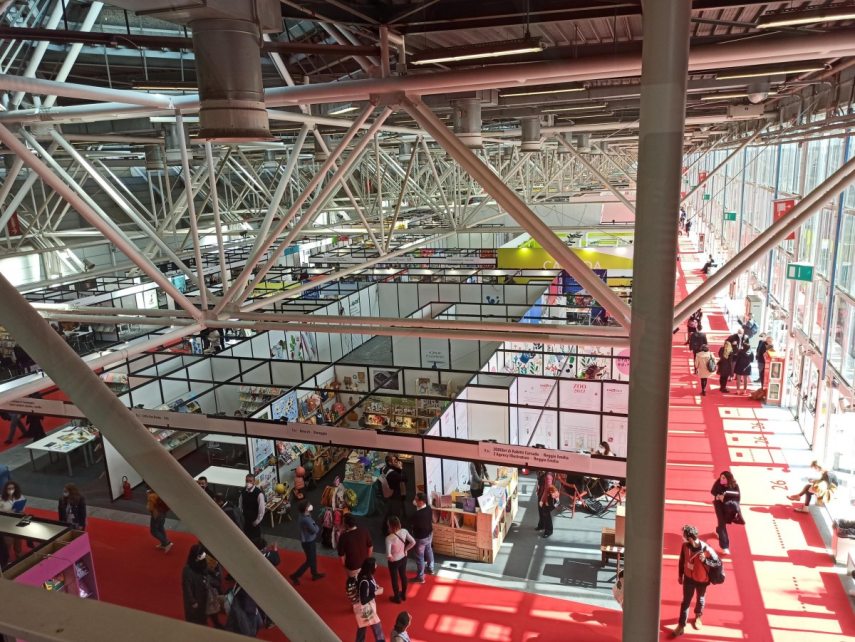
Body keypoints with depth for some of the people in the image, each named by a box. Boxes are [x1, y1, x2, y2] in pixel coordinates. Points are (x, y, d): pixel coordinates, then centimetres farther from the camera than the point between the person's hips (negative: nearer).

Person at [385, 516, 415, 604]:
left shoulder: (389, 538, -34)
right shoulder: (404, 531, -19)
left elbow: (388, 555, -35)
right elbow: (413, 542, -10)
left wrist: (390, 558, -12)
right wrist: (405, 550, 2)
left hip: (394, 561, -5)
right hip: (403, 558, 5)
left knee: (394, 579, 20)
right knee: (403, 576, 26)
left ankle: (397, 598, 40)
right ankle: (403, 595, 48)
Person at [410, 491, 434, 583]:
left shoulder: (418, 515, -38)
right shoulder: (429, 508, -13)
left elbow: (414, 526, -21)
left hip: (420, 538, -8)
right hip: (429, 534, 8)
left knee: (420, 557, 11)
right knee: (429, 551, 29)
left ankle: (420, 577, 27)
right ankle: (430, 569, 50)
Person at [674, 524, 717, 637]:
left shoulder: (706, 550, -32)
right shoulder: (685, 546, -18)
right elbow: (682, 561, -2)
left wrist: (705, 560, -36)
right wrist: (680, 575, 7)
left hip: (702, 580, -2)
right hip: (688, 578, 2)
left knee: (700, 599, 24)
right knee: (686, 601, 9)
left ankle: (698, 617, 51)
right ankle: (681, 625, 21)